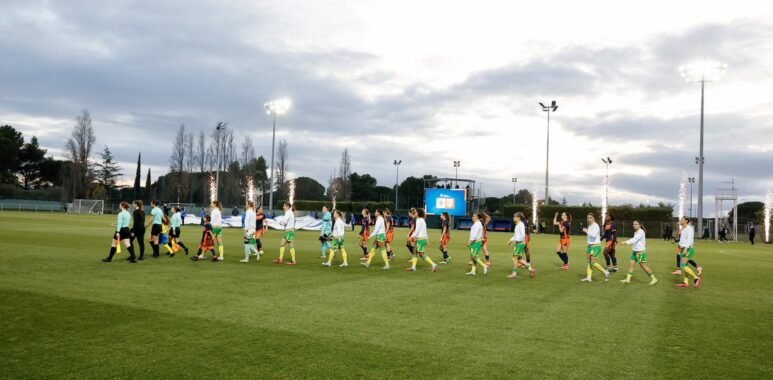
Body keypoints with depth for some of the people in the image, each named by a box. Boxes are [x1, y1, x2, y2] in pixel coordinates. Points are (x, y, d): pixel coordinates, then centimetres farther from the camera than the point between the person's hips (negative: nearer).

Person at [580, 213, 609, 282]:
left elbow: (594, 235, -28)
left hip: (595, 246, -9)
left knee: (593, 262, -11)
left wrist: (586, 231, -20)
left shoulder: (595, 226, -14)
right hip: (590, 246, 9)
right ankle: (588, 277, 5)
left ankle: (605, 272, 3)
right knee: (589, 262, 4)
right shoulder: (589, 226, 14)